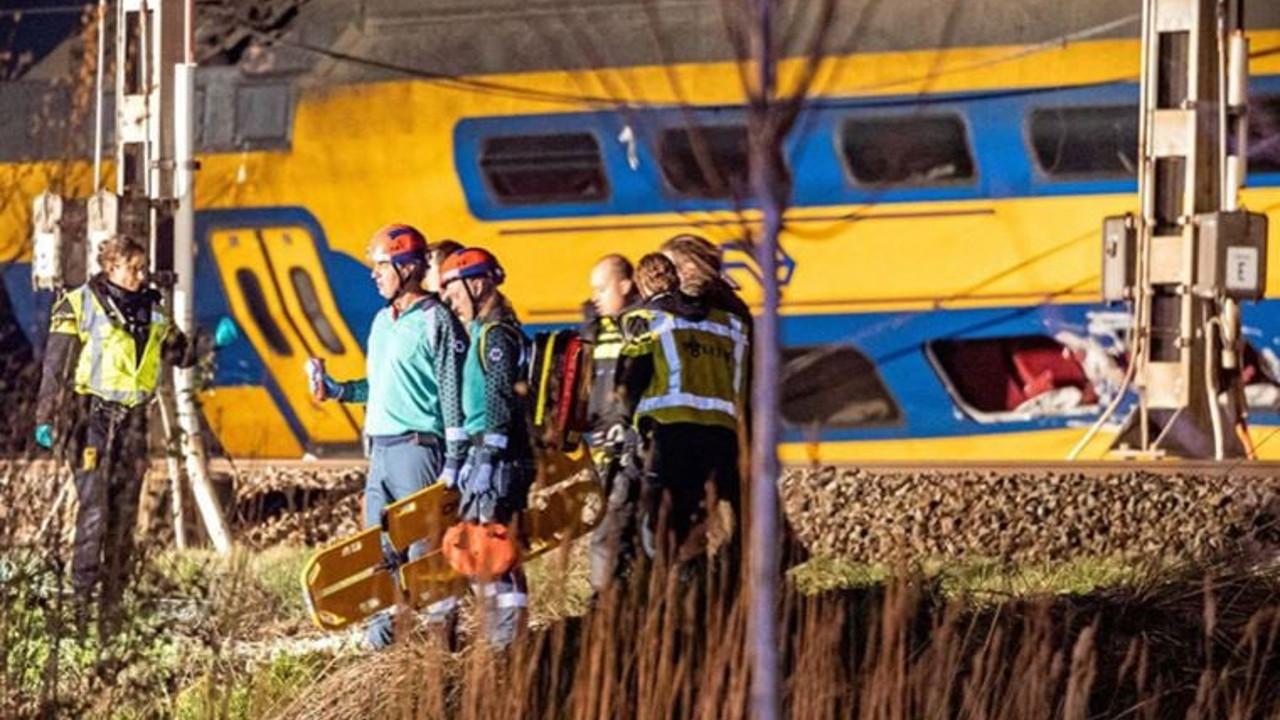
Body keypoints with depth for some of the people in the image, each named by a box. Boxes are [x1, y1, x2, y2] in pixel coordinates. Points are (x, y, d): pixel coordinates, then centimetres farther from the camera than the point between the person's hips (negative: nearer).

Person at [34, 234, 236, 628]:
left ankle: (113, 601, 9)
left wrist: (215, 341, 5)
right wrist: (45, 418, -5)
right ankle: (82, 597, -15)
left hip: (132, 419, 5)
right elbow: (55, 366, -2)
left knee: (125, 511, 4)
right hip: (92, 415, -5)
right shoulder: (79, 306, -3)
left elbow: (181, 353, 22)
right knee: (94, 507, -15)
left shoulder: (151, 312, 12)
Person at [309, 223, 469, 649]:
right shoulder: (383, 321, 17)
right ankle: (381, 627, 10)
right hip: (380, 448, 8)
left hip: (417, 448, -8)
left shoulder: (436, 322, -7)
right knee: (379, 547, 6)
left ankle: (440, 628, -3)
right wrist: (338, 390, 8)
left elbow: (454, 394, -9)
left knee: (423, 543, -7)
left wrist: (454, 461, -13)